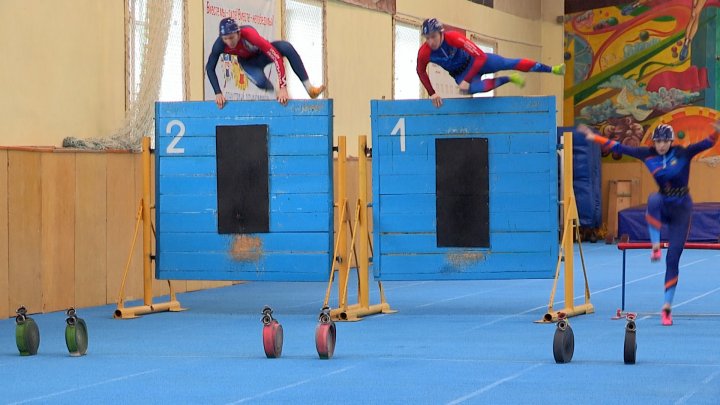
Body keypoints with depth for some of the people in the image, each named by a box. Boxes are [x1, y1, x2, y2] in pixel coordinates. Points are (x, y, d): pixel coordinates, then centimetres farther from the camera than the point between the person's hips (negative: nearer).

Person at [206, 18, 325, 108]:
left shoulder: (248, 33, -40)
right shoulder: (220, 44, -32)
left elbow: (276, 56, -43)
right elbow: (210, 68, -18)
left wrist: (283, 87, -46)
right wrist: (218, 93, -28)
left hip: (262, 52, -1)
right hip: (248, 62, 1)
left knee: (286, 47, -33)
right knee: (260, 81, -32)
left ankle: (309, 88, -30)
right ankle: (275, 93, 3)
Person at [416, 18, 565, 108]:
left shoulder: (453, 38, -36)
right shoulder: (424, 53, -28)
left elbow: (480, 57, -35)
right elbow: (421, 72, -5)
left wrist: (467, 80, -38)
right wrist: (432, 93, -8)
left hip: (475, 61, -1)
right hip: (460, 73, 1)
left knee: (507, 63, -10)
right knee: (470, 89, -31)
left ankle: (551, 69, 2)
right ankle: (508, 79, -7)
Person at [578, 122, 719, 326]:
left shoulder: (683, 153, -12)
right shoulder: (648, 155, -4)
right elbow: (620, 148, -1)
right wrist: (595, 138, -4)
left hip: (681, 209, -2)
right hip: (663, 207, 2)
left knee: (673, 259, -6)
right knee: (654, 200, -37)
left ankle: (667, 306, 0)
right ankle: (655, 247, -30)